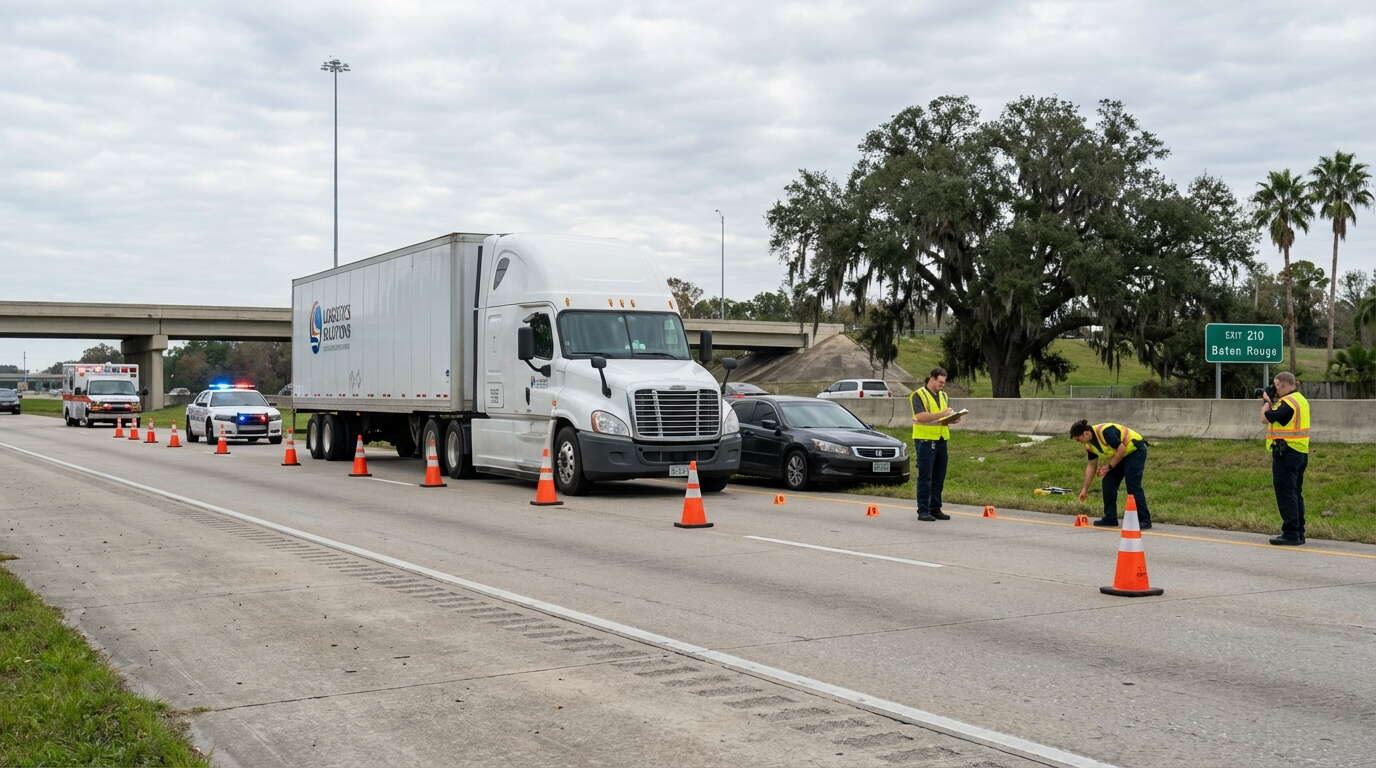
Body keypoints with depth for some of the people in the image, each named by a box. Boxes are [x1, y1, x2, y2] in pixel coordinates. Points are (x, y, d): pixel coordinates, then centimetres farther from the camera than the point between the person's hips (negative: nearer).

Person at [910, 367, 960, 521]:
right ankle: (923, 511, -3)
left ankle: (935, 509, 15)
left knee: (939, 477, 8)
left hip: (941, 439, 7)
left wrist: (953, 419, -5)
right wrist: (941, 414, -25)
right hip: (925, 440, -7)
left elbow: (948, 416, 18)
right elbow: (920, 416, -19)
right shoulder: (918, 395, -6)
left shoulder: (943, 395, 17)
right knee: (925, 477, -5)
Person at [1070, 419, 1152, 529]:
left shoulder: (1105, 431, -31)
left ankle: (1144, 521, -10)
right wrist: (1085, 489, 6)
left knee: (1133, 485, -15)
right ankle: (1110, 518, 8)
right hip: (1120, 455, 9)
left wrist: (1109, 466, -19)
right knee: (1108, 482, 1)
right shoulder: (1089, 444, -2)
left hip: (1135, 450, -9)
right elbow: (1091, 465, 6)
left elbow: (1122, 449, -26)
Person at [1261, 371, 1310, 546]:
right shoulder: (1301, 399, 14)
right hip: (1301, 452, 10)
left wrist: (1266, 402, 2)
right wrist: (1269, 402, 15)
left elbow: (1265, 419, -14)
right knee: (1296, 493, 14)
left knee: (1285, 493, -7)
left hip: (1286, 452, -10)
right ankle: (1299, 533, 19)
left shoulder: (1287, 402, -16)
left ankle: (1290, 533, -9)